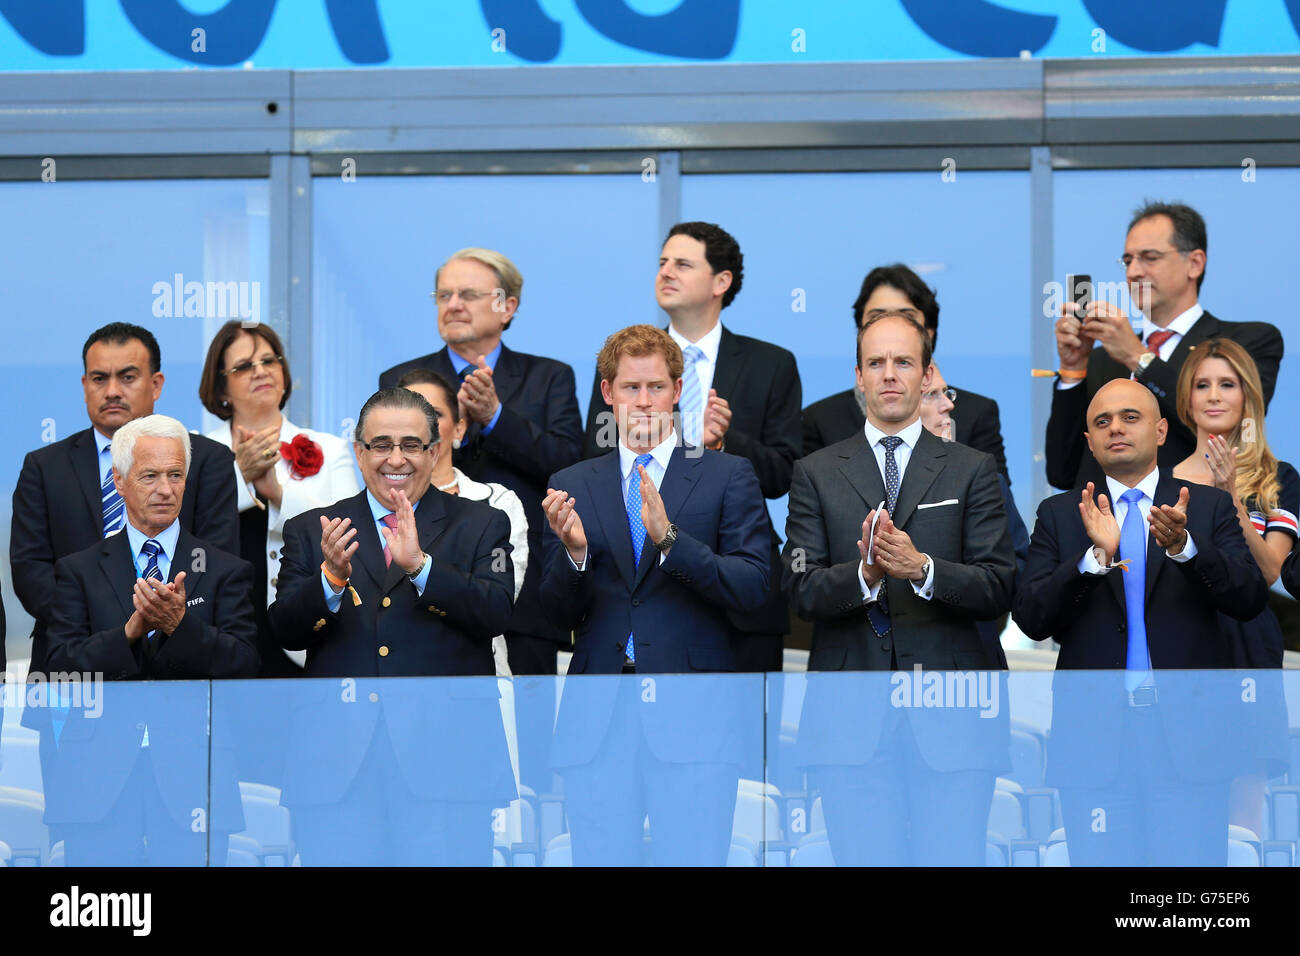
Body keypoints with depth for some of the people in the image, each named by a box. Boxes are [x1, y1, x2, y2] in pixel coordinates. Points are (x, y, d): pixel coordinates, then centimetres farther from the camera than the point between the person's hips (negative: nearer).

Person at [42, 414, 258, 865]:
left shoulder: (227, 571, 10)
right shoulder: (79, 570, 11)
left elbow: (245, 666, -1)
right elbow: (62, 667, 0)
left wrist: (179, 623, -17)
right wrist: (131, 630, -15)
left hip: (190, 780, 0)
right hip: (99, 783, 0)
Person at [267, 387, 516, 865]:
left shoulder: (480, 526, 10)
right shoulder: (309, 531, 14)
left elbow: (496, 614, -6)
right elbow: (285, 631, 2)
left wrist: (420, 564, -20)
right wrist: (331, 578, -17)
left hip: (445, 758, -1)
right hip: (337, 766, 1)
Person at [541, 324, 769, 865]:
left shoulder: (728, 476, 6)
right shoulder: (572, 486, 14)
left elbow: (753, 586, -5)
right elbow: (560, 614, 10)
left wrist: (670, 538, -18)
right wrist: (573, 551, -11)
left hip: (693, 718, -2)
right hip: (597, 721, 2)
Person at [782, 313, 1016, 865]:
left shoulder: (973, 471, 9)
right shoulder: (816, 474, 11)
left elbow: (999, 590, 0)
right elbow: (802, 592, 2)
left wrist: (922, 568, -17)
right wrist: (863, 574, -19)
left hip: (950, 715, 0)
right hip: (851, 714, 1)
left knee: (953, 859, -4)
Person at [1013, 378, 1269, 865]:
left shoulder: (1211, 507, 7)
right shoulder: (1059, 514, 9)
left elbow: (1250, 599, -5)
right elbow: (1030, 618, -2)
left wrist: (1183, 547, -22)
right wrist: (1096, 556, -19)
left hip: (1189, 733, -1)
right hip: (1093, 734, 1)